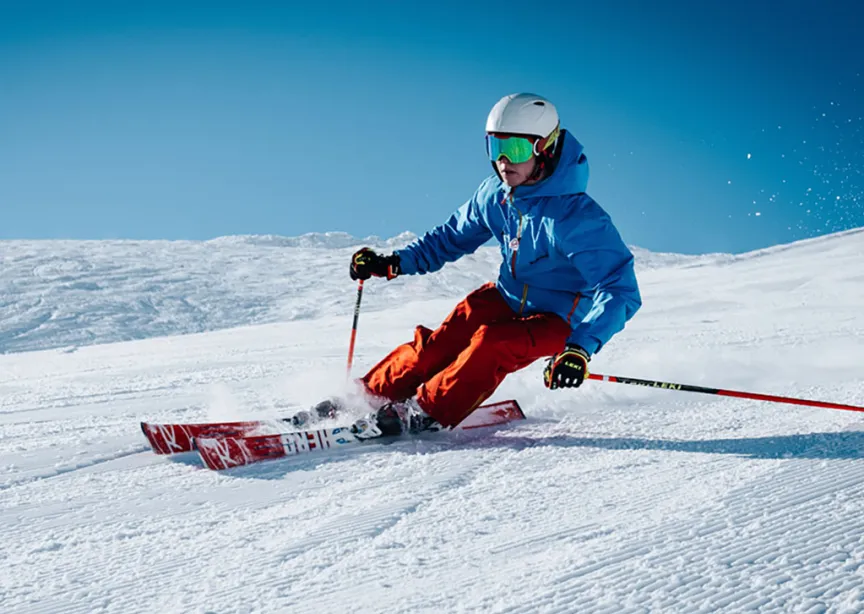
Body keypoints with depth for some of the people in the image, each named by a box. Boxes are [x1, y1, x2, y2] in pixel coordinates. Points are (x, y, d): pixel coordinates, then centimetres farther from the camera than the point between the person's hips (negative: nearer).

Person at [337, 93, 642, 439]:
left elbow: (619, 291, -35)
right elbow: (454, 236, 9)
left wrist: (581, 347, -48)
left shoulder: (576, 216, -30)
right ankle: (372, 395, 1)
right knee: (441, 342, -13)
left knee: (490, 345, -30)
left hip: (556, 320, -5)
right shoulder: (495, 194, -9)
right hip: (507, 297, 6)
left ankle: (426, 413, -18)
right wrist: (394, 263, -2)